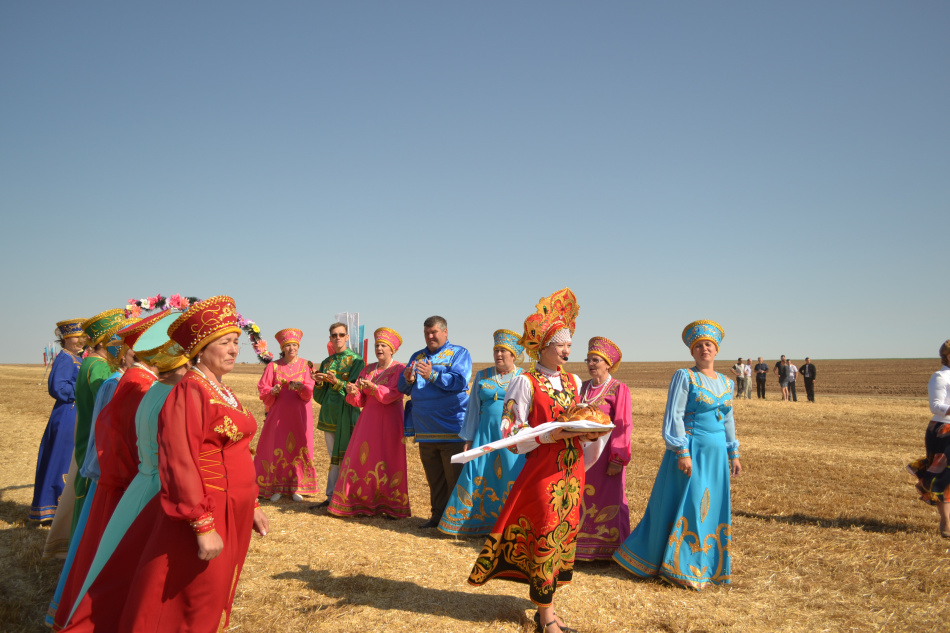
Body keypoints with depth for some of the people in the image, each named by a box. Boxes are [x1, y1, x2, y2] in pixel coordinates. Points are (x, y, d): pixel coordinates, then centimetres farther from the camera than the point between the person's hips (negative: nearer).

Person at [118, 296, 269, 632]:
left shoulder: (223, 392, 11)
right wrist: (204, 526, -23)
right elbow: (180, 464, -21)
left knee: (217, 601, 18)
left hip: (234, 514, 8)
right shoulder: (188, 392, -15)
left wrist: (252, 505, 15)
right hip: (204, 515, -8)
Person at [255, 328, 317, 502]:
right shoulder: (273, 366, 7)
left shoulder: (305, 365, 6)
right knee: (276, 448, -2)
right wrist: (273, 391, -20)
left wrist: (300, 387, -25)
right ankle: (276, 487, 7)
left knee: (298, 447, -2)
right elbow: (262, 390, 0)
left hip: (299, 415, 0)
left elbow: (310, 391, -4)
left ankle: (296, 487, 6)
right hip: (278, 414, 0)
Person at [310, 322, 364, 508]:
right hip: (329, 413, 6)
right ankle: (331, 497, 14)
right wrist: (318, 383, -7)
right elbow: (319, 396, 13)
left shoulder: (356, 360, -1)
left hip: (346, 413, -5)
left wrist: (337, 382, -25)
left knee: (344, 456, -6)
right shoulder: (326, 362, 14)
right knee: (334, 457, 10)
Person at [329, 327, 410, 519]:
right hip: (368, 421, 5)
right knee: (363, 458, -1)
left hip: (389, 422, -5)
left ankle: (393, 507, 4)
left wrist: (373, 387, -28)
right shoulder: (367, 369, 14)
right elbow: (360, 401, 9)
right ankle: (365, 504, 7)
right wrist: (353, 393, -13)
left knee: (389, 462, -4)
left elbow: (393, 394, -16)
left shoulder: (399, 369, -1)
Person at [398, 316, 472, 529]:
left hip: (451, 429, -5)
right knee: (434, 478, 12)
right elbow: (403, 387, 15)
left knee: (454, 479, -2)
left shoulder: (459, 353, 2)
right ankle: (437, 516, 22)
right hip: (425, 430, 5)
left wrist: (432, 375, -24)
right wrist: (408, 380, -8)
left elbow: (459, 381, -14)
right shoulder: (417, 356, 18)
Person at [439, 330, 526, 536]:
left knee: (513, 478, -7)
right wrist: (469, 438, 10)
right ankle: (477, 523, 14)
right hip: (486, 434, 3)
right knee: (479, 476, 1)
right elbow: (473, 408, 13)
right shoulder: (482, 376, 12)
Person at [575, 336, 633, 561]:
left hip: (605, 451, -5)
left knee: (608, 501, 2)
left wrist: (617, 459, -15)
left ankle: (608, 550, 15)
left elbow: (623, 426, -10)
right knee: (582, 499, 9)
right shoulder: (583, 388, 10)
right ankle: (583, 546, 21)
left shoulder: (619, 389, -6)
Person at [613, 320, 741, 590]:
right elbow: (674, 415, -13)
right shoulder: (684, 376, -8)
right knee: (686, 508, -2)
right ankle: (679, 568, 12)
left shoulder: (726, 382, 12)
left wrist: (734, 454, 15)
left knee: (712, 510, 11)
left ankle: (707, 565, 25)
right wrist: (682, 451, -20)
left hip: (716, 454, 6)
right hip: (691, 451, -6)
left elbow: (728, 420, 18)